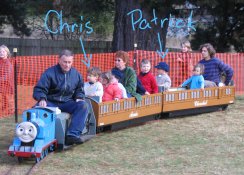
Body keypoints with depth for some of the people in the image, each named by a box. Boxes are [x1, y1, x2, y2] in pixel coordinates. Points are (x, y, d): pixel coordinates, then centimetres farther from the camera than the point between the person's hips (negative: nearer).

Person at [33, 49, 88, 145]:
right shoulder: (49, 73, -4)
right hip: (50, 103, -3)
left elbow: (79, 90, 24)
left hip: (67, 103, 3)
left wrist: (79, 98, 1)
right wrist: (42, 99, -30)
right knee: (38, 108, -35)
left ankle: (73, 135, -36)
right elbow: (39, 89, -8)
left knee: (83, 105, -26)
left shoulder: (76, 74, 9)